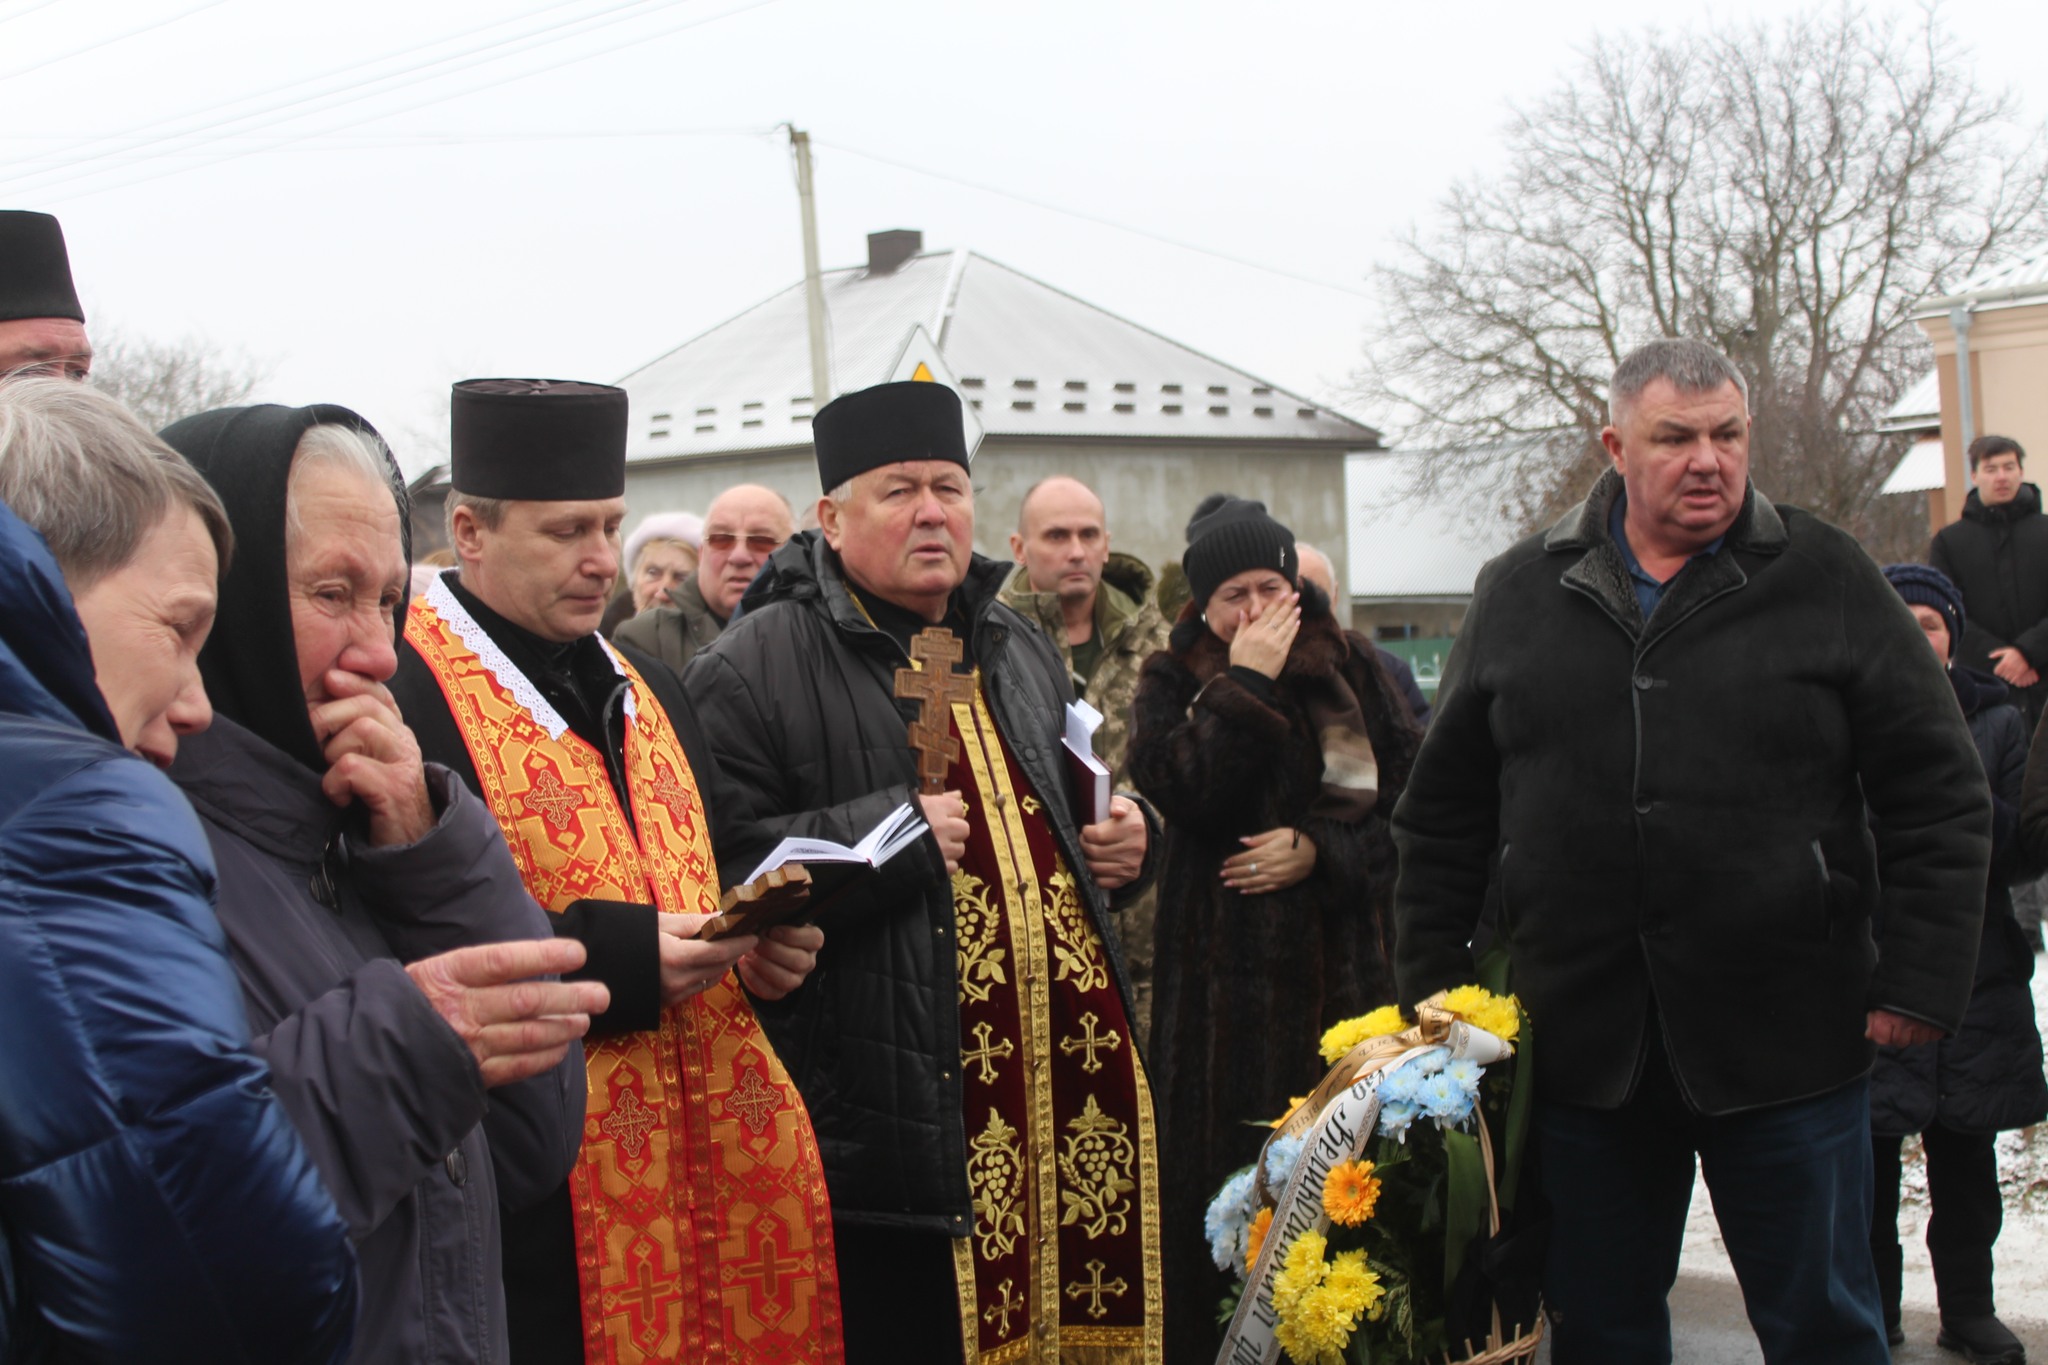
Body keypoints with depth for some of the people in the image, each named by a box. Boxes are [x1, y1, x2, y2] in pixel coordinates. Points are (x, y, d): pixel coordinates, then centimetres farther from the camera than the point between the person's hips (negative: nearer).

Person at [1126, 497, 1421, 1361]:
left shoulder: (1355, 674, 10)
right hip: (1227, 984, -1)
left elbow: (1411, 803, 6)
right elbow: (1184, 793, -12)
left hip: (1346, 974, 2)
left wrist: (1320, 851, -7)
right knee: (1226, 1174, -4)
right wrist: (1244, 684, -12)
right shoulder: (1172, 684, 7)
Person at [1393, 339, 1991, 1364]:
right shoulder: (1521, 594, 6)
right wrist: (1431, 987, 7)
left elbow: (1940, 796, 0)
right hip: (1581, 1045, 2)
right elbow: (1444, 811, 11)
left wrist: (1921, 981, -7)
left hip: (1786, 1044, -2)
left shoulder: (1827, 580, 0)